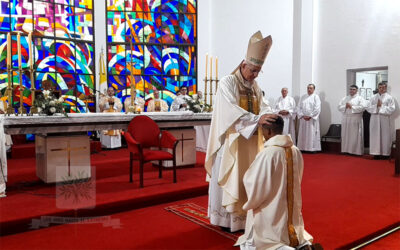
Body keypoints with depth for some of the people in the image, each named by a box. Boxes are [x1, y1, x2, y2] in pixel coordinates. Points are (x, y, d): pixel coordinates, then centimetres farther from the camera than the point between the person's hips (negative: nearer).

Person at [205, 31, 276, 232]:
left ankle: (244, 214, 23)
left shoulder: (254, 86, 11)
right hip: (232, 140, -7)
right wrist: (257, 119, -35)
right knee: (231, 178, 0)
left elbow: (262, 106, 6)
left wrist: (270, 114, -17)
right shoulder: (227, 83, -12)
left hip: (251, 140, 7)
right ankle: (227, 217, 13)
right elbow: (232, 111, -25)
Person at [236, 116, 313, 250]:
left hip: (271, 214, -7)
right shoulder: (296, 151, -2)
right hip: (292, 213, 7)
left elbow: (252, 183, -17)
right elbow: (297, 181, 10)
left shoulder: (267, 154, -24)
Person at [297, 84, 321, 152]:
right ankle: (303, 148, 8)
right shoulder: (303, 97, 14)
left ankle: (313, 148, 0)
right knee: (303, 134, 4)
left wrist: (310, 116, -13)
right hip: (303, 119, 4)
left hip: (312, 119, -4)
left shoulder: (316, 97, 1)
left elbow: (317, 109, -8)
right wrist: (302, 115, -6)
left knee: (312, 134, -4)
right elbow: (299, 107, 8)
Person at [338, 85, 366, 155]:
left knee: (355, 136, -3)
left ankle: (356, 151, 1)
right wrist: (345, 106, -11)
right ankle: (346, 150, 10)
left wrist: (352, 107, -13)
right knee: (346, 135, 5)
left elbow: (362, 107, -12)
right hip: (346, 119, 4)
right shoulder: (345, 98, 15)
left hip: (356, 119, -4)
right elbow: (339, 107, 7)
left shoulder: (360, 98, 3)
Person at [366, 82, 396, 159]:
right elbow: (368, 108, 1)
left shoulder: (389, 97, 2)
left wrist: (381, 106, -12)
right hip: (375, 119, 2)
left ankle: (385, 153, 8)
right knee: (375, 136, 2)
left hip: (385, 119, -2)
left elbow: (392, 109, -8)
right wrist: (376, 106, -12)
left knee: (385, 136, 1)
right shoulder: (373, 97, 9)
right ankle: (376, 153, 7)